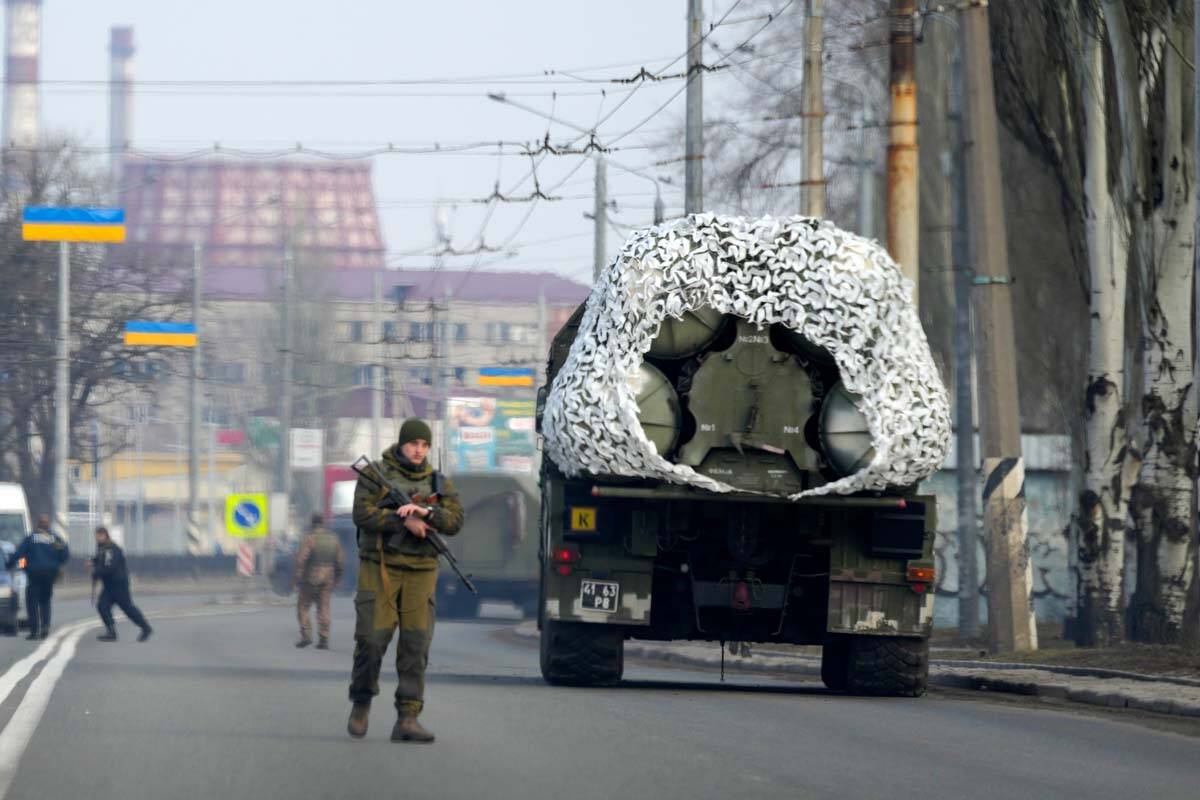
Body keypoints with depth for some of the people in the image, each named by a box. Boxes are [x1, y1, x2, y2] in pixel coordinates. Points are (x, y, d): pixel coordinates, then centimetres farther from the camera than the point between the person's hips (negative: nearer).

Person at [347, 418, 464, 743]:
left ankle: (407, 719, -6)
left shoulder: (438, 482, 11)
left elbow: (454, 522, -1)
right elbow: (362, 514, -10)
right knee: (372, 639, -9)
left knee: (416, 643, -5)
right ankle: (361, 702, 14)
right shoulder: (376, 474, 3)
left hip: (420, 572, 3)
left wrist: (425, 512, -19)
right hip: (379, 567, -3)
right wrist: (405, 522, -16)